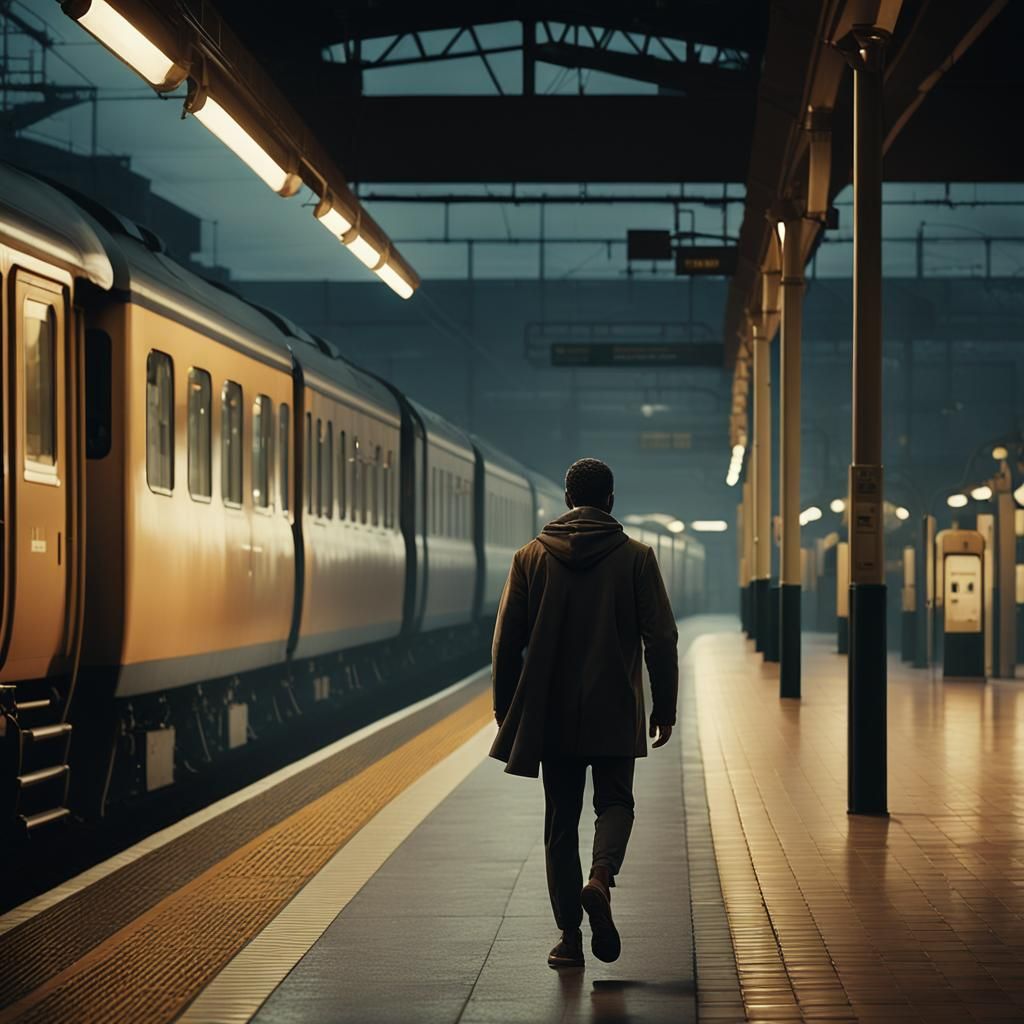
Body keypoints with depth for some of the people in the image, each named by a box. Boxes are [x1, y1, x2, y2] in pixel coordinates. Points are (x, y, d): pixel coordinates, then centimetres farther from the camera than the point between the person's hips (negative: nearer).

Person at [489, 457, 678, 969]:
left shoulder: (531, 557, 1)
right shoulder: (636, 557, -2)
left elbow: (506, 642, 2)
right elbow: (661, 639, -3)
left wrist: (507, 710, 11)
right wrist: (664, 708, 5)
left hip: (552, 715, 1)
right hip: (615, 714, -1)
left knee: (561, 817, 9)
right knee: (614, 802, 14)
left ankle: (569, 936, 6)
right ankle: (601, 875, -17)